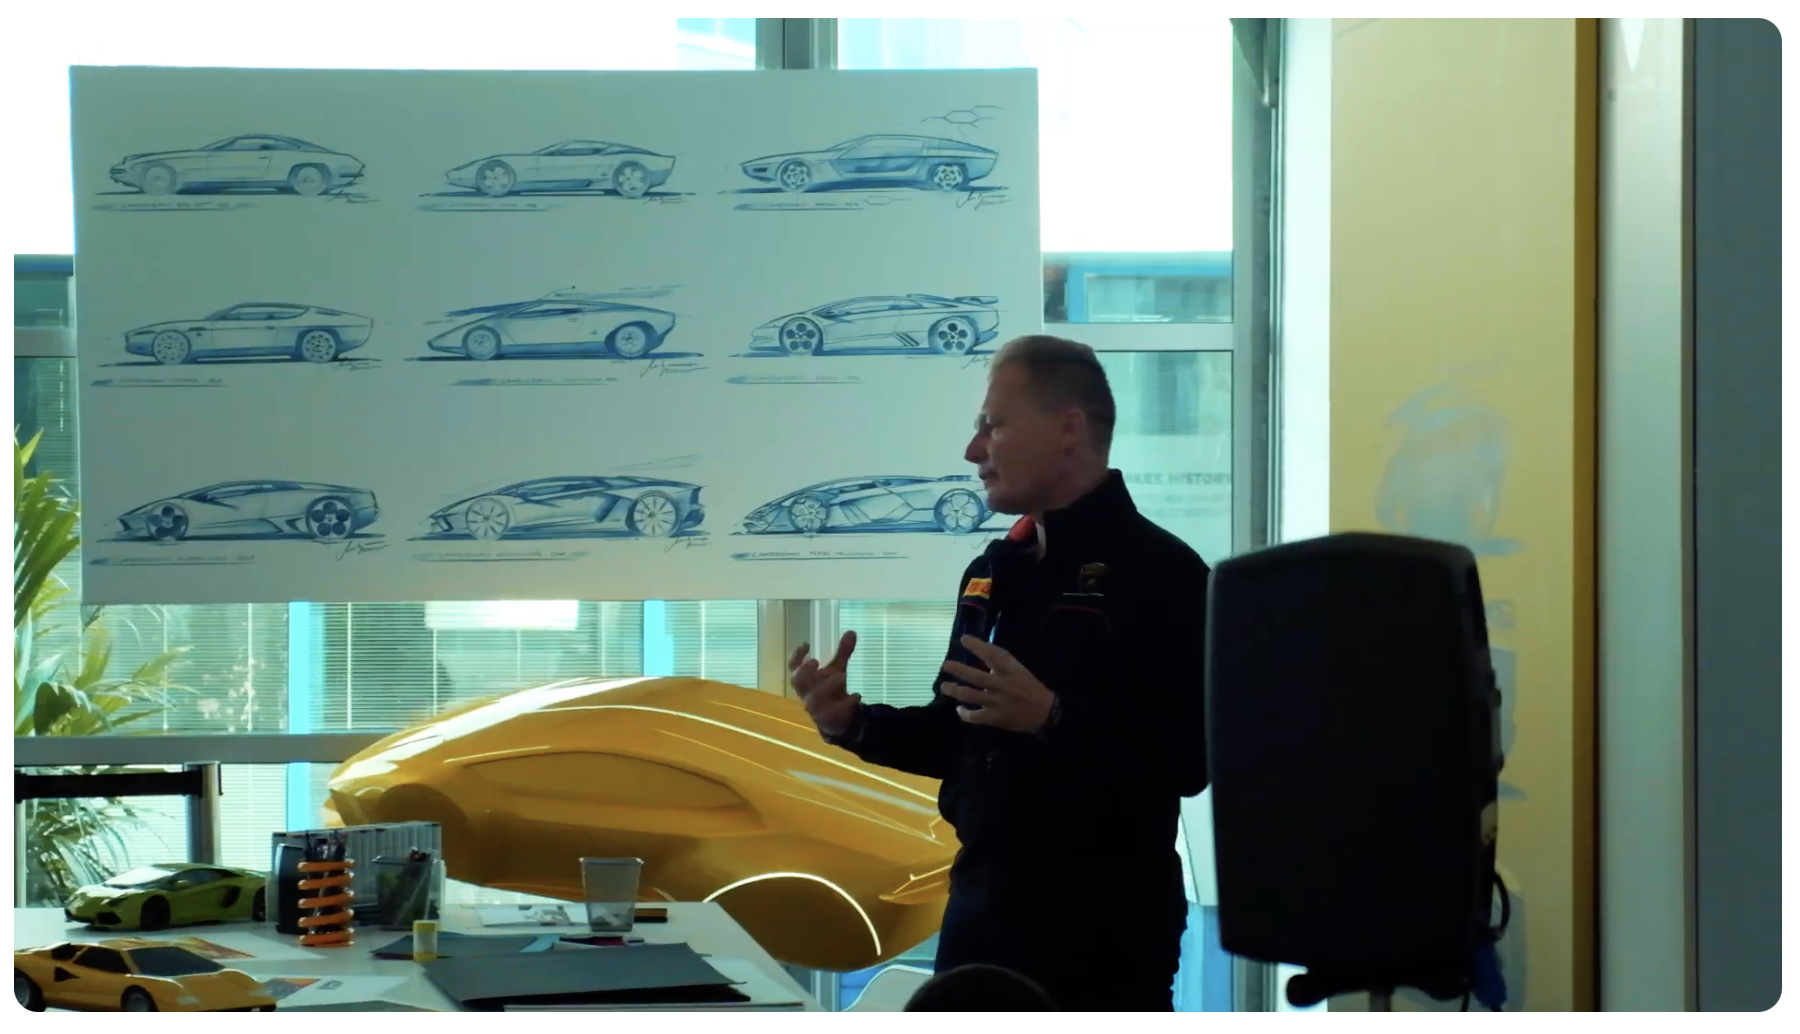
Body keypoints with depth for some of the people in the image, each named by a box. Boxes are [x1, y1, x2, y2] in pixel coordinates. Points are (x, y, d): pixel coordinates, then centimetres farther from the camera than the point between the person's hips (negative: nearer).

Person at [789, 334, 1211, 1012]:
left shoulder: (1160, 572, -11)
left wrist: (1051, 719, -30)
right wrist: (852, 722, 4)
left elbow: (1191, 757, -21)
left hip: (1103, 928, -8)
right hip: (982, 912, 8)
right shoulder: (993, 574, 13)